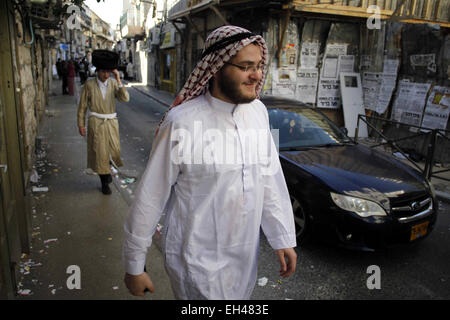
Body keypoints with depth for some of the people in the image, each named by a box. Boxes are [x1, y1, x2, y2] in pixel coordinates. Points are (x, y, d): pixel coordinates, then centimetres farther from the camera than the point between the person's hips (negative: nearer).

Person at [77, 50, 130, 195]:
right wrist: (81, 124, 0)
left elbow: (125, 99, -15)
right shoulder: (89, 84, -5)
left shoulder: (114, 83, 0)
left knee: (114, 151, 3)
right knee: (99, 152, 2)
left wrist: (118, 80, -20)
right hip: (96, 123, -2)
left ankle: (107, 169, 36)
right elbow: (82, 105, 1)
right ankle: (104, 183, 18)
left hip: (111, 122, 2)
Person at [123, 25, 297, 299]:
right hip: (198, 259, -5)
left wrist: (283, 239, 4)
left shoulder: (258, 111, -4)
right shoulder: (182, 122, -22)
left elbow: (270, 176, 1)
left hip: (246, 251, 6)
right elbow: (150, 196, -15)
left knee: (240, 298, 26)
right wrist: (134, 266, -7)